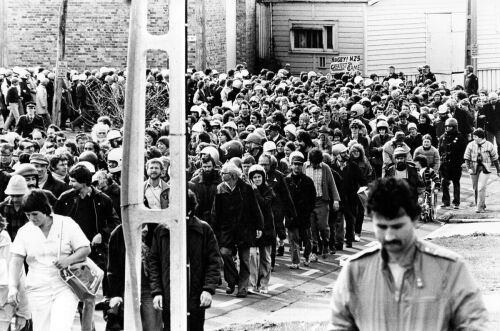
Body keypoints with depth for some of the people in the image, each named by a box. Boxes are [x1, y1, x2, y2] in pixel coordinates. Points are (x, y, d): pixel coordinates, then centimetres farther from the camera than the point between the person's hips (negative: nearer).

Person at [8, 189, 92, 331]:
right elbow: (16, 261, -5)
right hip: (38, 291, 2)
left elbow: (86, 249, 1)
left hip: (65, 288, -2)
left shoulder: (67, 224, -1)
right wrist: (13, 287, -19)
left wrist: (69, 260, -18)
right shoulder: (24, 232, 2)